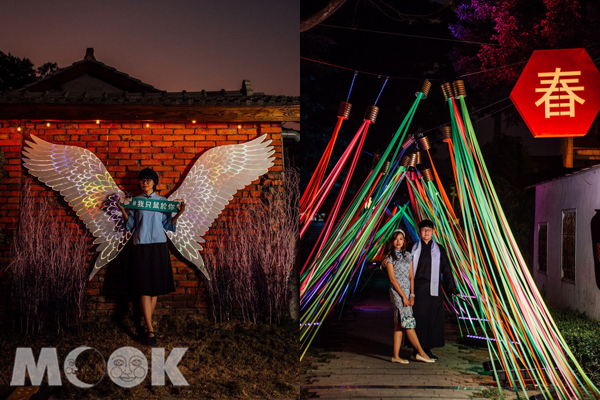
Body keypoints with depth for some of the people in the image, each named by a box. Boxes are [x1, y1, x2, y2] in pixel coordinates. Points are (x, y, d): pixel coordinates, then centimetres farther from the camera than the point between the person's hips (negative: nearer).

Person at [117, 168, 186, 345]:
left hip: (159, 246, 1)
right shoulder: (134, 201, 9)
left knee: (155, 287, 5)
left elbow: (168, 225, 7)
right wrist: (123, 211, -6)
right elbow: (130, 225, 8)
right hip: (141, 246, -1)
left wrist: (178, 214, -7)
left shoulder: (163, 201, 9)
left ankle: (148, 322, 19)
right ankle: (150, 329, -8)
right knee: (144, 288, -7)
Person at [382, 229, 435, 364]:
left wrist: (411, 295, 1)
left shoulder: (408, 256, 12)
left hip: (407, 292, 5)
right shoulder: (389, 258, -3)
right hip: (397, 292, -5)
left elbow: (411, 277, 10)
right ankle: (421, 353, -2)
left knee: (399, 324, 5)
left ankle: (396, 355, 7)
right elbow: (392, 279, -7)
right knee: (408, 323, -8)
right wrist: (403, 296, -11)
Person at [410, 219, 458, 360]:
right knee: (418, 318, -3)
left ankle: (427, 349, 14)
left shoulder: (439, 250, 9)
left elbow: (446, 270, 7)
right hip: (418, 289, -2)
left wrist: (452, 289, 3)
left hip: (433, 290, 2)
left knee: (433, 318, 2)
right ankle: (416, 350, 7)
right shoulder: (414, 249, 6)